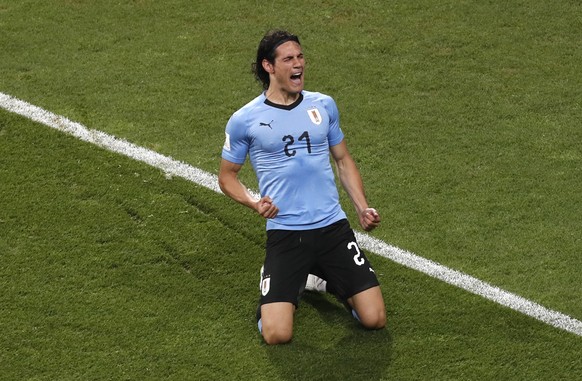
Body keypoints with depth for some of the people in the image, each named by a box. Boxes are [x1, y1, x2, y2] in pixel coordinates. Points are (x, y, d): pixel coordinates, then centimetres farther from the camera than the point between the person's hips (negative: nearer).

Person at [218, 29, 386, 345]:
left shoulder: (324, 105, 8)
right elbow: (227, 176, 9)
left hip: (333, 227, 3)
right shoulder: (244, 120, -2)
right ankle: (282, 283, 19)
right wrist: (254, 203, -11)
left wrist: (362, 208, 6)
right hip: (283, 233, -3)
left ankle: (327, 277, 25)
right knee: (277, 334, -15)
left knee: (374, 319, -5)